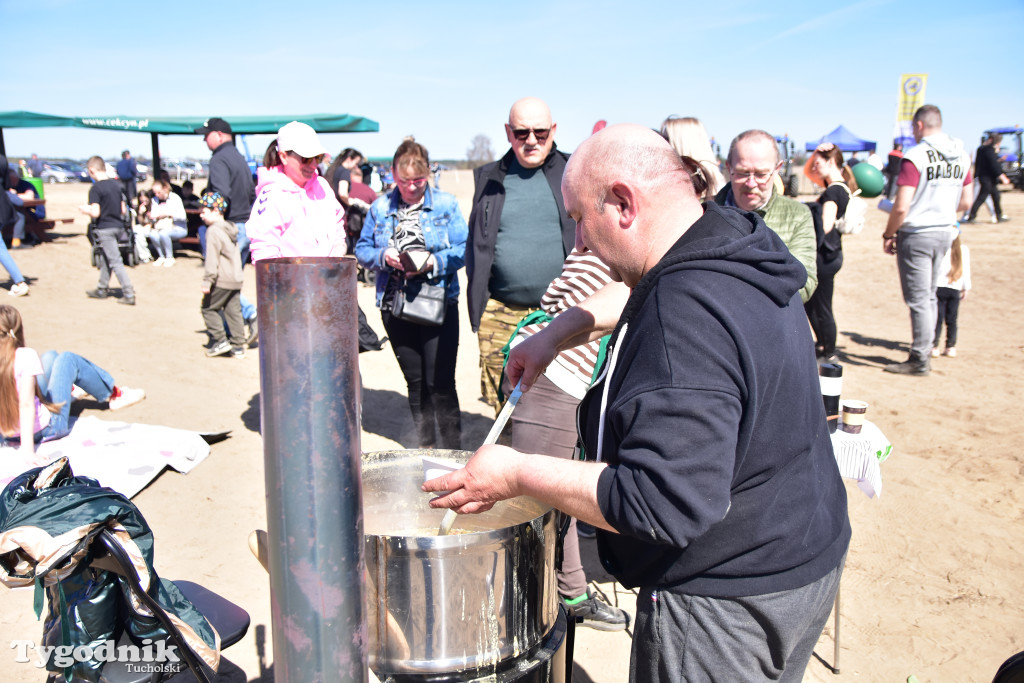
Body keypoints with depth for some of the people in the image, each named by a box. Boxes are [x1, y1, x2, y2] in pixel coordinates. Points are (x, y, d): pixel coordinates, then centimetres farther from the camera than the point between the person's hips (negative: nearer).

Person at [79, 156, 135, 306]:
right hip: (118, 226, 7)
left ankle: (129, 294, -7)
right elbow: (124, 210, 8)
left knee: (115, 262, -5)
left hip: (105, 229, -7)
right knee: (105, 259, 20)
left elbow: (95, 213, -19)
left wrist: (85, 210, 0)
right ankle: (102, 289, 32)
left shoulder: (96, 188, -15)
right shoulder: (117, 184, 6)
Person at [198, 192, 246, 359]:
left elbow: (212, 258, -18)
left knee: (208, 308, 5)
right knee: (233, 311, 9)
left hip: (221, 280, -8)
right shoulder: (230, 229, 16)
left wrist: (207, 281, -17)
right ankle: (238, 346, 9)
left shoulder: (213, 231, -12)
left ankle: (220, 340, 1)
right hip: (236, 280, 8)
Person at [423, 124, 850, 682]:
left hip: (726, 605, -9)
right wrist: (559, 331, 14)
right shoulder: (741, 244, 0)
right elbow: (644, 295, 20)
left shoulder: (685, 320, -32)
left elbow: (665, 503, -34)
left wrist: (518, 475, -25)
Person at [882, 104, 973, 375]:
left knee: (918, 299, -2)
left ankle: (920, 361, 4)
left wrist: (888, 235, -7)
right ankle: (924, 351, 24)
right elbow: (965, 202, 13)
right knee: (928, 295, 17)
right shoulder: (961, 156, 7)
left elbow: (901, 207, -20)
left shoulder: (915, 156, -15)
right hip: (946, 232, 7)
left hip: (916, 234, -7)